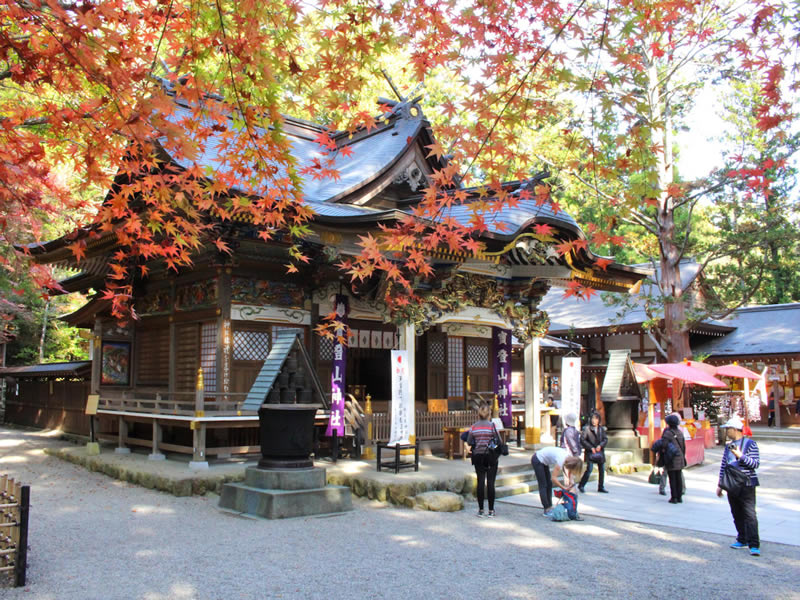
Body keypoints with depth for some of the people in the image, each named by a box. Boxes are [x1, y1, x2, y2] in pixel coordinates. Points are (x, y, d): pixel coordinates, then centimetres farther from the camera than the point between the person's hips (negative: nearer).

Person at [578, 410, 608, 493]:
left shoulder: (601, 428, 7)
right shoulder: (587, 428, -7)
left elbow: (606, 439, 9)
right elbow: (582, 440, -9)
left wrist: (600, 445, -8)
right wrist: (591, 447, -13)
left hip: (600, 451, 5)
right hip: (590, 452, -5)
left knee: (602, 469, 7)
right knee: (589, 469, -11)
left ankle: (600, 487, 21)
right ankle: (581, 485, 3)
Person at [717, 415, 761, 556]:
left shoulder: (750, 444, -6)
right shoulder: (728, 446, 13)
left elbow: (755, 464, -12)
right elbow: (723, 466, 18)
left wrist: (740, 455, -23)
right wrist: (719, 485, 17)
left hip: (746, 485, -6)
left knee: (749, 514, -11)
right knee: (737, 515, 11)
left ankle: (754, 545, -10)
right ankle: (742, 540, 21)